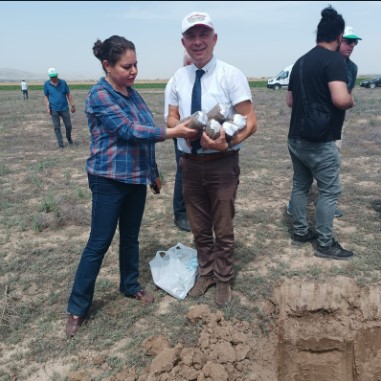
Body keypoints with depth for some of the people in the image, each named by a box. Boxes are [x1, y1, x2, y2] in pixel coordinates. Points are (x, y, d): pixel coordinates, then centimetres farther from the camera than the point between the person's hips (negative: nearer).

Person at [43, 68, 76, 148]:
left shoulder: (63, 82, 1)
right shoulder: (46, 84, 0)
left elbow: (68, 94, 5)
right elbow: (46, 96, 6)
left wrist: (72, 105, 2)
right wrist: (47, 107, -5)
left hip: (64, 108, 1)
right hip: (54, 110, 0)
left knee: (68, 125, 5)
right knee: (57, 127, 1)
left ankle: (69, 138, 32)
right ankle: (60, 143, 9)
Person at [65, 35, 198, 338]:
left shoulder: (133, 93, 9)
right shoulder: (99, 96, -14)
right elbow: (129, 131, -23)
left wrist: (154, 173, 18)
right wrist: (173, 132, -25)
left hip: (136, 178, 7)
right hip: (110, 180, -7)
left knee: (131, 236, 17)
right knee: (99, 243, 0)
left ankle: (131, 286, 35)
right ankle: (77, 308, 13)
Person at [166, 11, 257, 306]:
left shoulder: (231, 74, -10)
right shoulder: (178, 78, 5)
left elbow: (250, 122, -13)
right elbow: (171, 119, 8)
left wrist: (227, 142, -32)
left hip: (222, 163, -4)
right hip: (190, 163, 4)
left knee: (223, 229, 9)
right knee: (199, 227, 18)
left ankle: (223, 280, 30)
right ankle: (206, 273, 38)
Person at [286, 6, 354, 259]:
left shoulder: (301, 61, 11)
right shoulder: (334, 60, -14)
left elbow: (290, 101, 17)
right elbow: (341, 99, -27)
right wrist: (351, 101, -7)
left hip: (296, 138, 8)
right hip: (320, 142, -8)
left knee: (300, 185, 17)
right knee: (330, 191, 3)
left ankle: (301, 231, 29)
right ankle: (326, 244, 11)